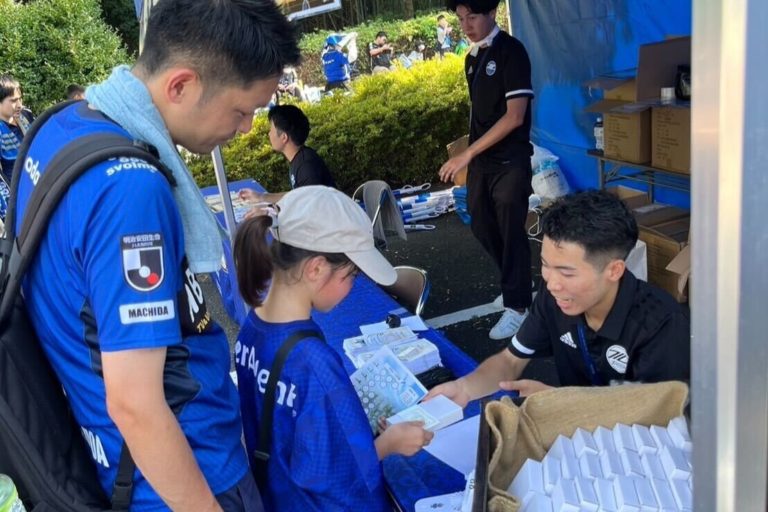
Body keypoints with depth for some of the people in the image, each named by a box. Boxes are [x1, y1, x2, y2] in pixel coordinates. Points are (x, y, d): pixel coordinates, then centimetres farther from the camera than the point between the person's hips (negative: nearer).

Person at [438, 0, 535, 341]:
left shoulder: (511, 51, -12)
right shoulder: (472, 57, 11)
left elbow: (515, 116, -19)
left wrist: (467, 153, -21)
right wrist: (470, 156, 11)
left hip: (509, 162, -7)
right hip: (481, 160, 8)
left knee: (511, 232, -1)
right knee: (483, 227, 14)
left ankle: (517, 306, 11)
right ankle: (516, 285, 34)